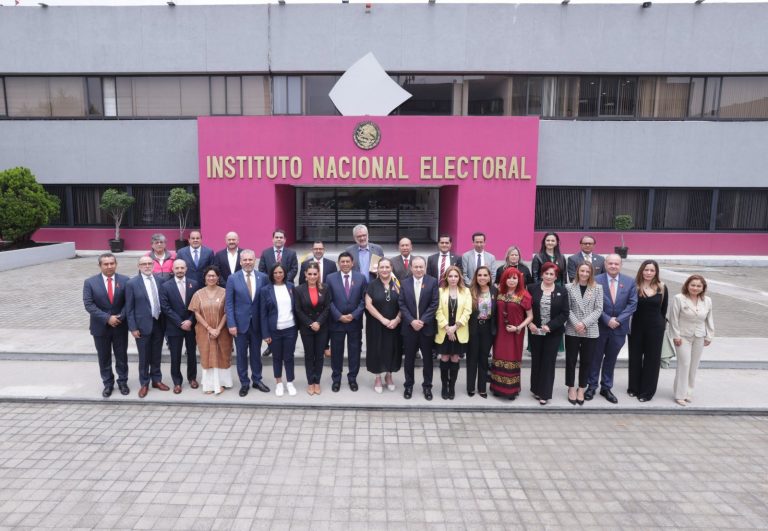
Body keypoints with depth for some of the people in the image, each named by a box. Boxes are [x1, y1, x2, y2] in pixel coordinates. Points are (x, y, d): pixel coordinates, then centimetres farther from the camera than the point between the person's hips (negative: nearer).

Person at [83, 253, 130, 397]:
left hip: (120, 326, 0)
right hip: (100, 327, 0)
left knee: (121, 356, 11)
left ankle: (122, 382, 28)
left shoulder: (125, 280, -4)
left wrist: (120, 317, -17)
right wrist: (107, 318, -18)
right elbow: (88, 304, -10)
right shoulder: (90, 282, -5)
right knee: (104, 357, 12)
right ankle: (108, 384, 27)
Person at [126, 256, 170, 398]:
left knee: (156, 355, 16)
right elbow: (129, 308, -7)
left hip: (159, 323, 3)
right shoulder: (132, 283, -8)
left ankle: (157, 380, 31)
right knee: (144, 357, 9)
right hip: (143, 325, -3)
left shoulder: (160, 280, 2)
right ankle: (144, 384, 24)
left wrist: (164, 322, 4)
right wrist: (133, 328, -10)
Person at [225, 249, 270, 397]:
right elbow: (229, 303, -4)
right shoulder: (233, 278, -4)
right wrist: (231, 324, -10)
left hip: (257, 323, 1)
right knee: (242, 355, 10)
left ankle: (257, 380, 29)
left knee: (256, 353, 14)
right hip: (240, 322, -1)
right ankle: (244, 383, 24)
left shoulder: (263, 277, -1)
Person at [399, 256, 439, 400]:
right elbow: (402, 304, -1)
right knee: (409, 358, 10)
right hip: (409, 327, 1)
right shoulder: (404, 283, 3)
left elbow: (434, 304, -7)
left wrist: (422, 321, -14)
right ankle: (408, 385, 24)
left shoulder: (432, 282, -2)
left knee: (427, 358, 9)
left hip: (427, 327, -1)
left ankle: (427, 386, 24)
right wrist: (412, 321, -13)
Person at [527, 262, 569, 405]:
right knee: (536, 360, 10)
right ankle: (536, 389, 25)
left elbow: (564, 313, -4)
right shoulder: (532, 288, -1)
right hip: (535, 332, 1)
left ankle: (545, 393, 13)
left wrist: (550, 326, -14)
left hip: (553, 333, -1)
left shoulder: (562, 291, -1)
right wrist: (529, 323, -11)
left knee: (548, 362, 4)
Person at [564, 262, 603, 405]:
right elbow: (567, 308, -2)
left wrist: (585, 323, -13)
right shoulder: (570, 287, 1)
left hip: (590, 331, 1)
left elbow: (598, 309, -2)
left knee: (586, 361, 8)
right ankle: (571, 388, 20)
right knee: (571, 360, 6)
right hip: (572, 330, 0)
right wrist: (576, 323, -15)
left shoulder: (597, 288, 3)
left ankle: (582, 389, 21)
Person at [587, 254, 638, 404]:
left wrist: (618, 320, -13)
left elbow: (632, 304, -3)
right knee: (596, 358, 10)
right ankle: (591, 386, 23)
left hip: (619, 328, 2)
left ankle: (606, 388, 26)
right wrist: (607, 319, -16)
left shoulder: (630, 282, 1)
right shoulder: (596, 280, -8)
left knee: (611, 359, 13)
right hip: (599, 327, -2)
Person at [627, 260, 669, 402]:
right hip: (637, 327, -1)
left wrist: (660, 322, 9)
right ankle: (634, 387, 27)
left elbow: (664, 309, 8)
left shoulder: (662, 288, -1)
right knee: (635, 357, 11)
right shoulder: (634, 286, -8)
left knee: (652, 358, 8)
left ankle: (647, 391, 21)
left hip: (655, 328, 1)